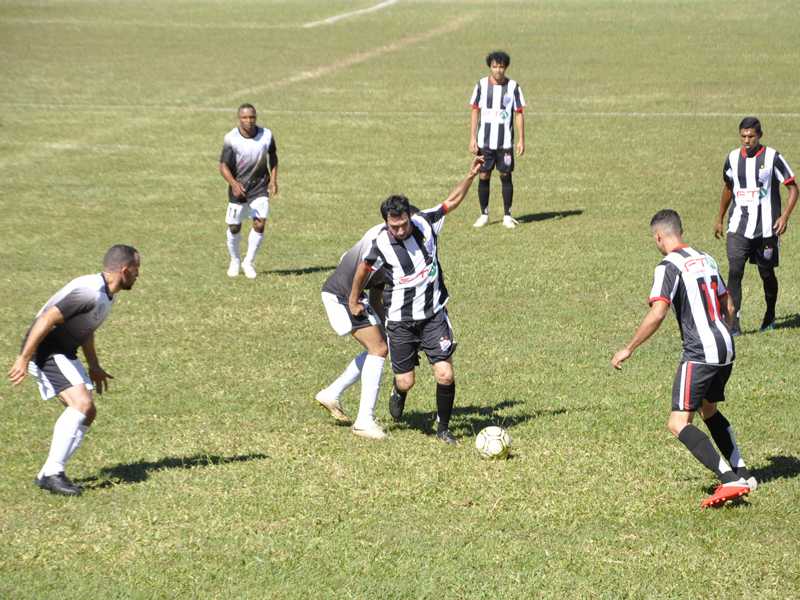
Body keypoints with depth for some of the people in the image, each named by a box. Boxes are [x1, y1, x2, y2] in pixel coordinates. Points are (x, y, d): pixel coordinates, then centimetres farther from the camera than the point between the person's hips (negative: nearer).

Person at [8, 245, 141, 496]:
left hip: (63, 354, 10)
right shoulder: (90, 293, -24)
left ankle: (47, 474, 9)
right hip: (45, 351, -10)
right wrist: (23, 359, -26)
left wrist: (93, 366, 28)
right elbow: (46, 319, -27)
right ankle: (52, 473, -22)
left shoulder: (106, 294, 9)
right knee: (82, 403, -24)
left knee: (87, 413, 6)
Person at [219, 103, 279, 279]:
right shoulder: (231, 139, -17)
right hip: (238, 188, -1)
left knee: (259, 224, -12)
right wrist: (234, 183, -33)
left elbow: (273, 156, 10)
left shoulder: (266, 135, -9)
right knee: (234, 227, 6)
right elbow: (223, 166, -16)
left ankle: (249, 262, 5)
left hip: (260, 187, 1)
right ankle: (234, 261, 32)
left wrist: (273, 179, 1)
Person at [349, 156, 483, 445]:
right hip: (400, 321, -2)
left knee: (445, 375, -9)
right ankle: (398, 393, 40)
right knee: (406, 382, 1)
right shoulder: (380, 244, -17)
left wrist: (471, 176, -5)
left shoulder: (425, 223, -10)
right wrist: (354, 301, 15)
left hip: (434, 315, 2)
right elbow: (363, 269, 3)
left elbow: (452, 201, 6)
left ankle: (443, 427, 13)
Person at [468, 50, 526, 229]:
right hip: (484, 141, 1)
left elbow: (519, 114, 2)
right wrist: (472, 138, 0)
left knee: (506, 176, 2)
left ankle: (507, 216, 11)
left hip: (505, 142, -1)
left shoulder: (513, 87, -1)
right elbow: (475, 112, 5)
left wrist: (521, 139, -3)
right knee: (483, 176, 2)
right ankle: (484, 215, 13)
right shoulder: (481, 85, 1)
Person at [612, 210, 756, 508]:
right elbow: (728, 307, 22)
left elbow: (657, 315, -20)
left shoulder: (669, 267, -10)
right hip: (725, 349, 9)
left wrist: (628, 349, -12)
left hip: (699, 353, -9)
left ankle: (730, 480, -22)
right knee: (709, 410, 28)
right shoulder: (706, 259, 15)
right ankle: (742, 473, 29)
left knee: (679, 423, -10)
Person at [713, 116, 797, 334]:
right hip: (738, 227, 2)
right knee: (735, 271, -12)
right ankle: (733, 322, -14)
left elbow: (793, 188, -3)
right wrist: (719, 218, 23)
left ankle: (770, 315, 34)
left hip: (766, 227, -2)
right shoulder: (733, 158, 4)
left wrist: (785, 216, -15)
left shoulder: (772, 157, -8)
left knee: (766, 273, 11)